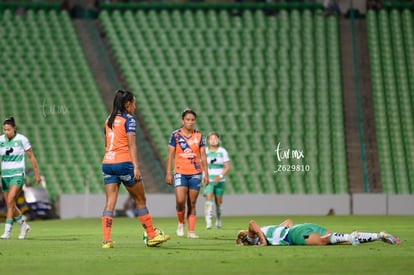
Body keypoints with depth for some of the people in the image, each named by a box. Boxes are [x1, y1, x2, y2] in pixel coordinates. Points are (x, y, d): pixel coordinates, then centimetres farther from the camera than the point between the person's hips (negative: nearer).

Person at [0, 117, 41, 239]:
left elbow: (31, 157, 1)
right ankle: (24, 226, 31)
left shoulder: (22, 139, -8)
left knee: (10, 202, -19)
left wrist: (37, 174, 4)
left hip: (18, 174, -5)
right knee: (10, 205, 9)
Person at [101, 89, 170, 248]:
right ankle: (151, 236, 13)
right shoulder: (128, 120, -6)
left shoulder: (109, 120, 15)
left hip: (107, 163, 6)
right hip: (124, 163, -6)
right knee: (140, 200, 7)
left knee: (110, 202, 1)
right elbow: (131, 145, -13)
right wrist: (136, 167, -16)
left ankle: (106, 240, -9)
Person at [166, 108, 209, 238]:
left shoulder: (199, 136, 6)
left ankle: (191, 231, 7)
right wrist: (168, 173, -4)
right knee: (180, 201, -15)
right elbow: (170, 155, 1)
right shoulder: (176, 135, 0)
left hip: (195, 174, 2)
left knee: (192, 203, 3)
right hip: (180, 173, -2)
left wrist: (206, 173, 3)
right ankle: (181, 223, 11)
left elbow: (203, 156, 8)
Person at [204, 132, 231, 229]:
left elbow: (227, 167, 0)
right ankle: (208, 222, -26)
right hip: (208, 180, -1)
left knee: (218, 201, 5)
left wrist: (220, 176, -14)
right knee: (209, 198, -18)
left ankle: (218, 220, 27)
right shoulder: (204, 151, 4)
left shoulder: (222, 151, 3)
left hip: (219, 180, 1)